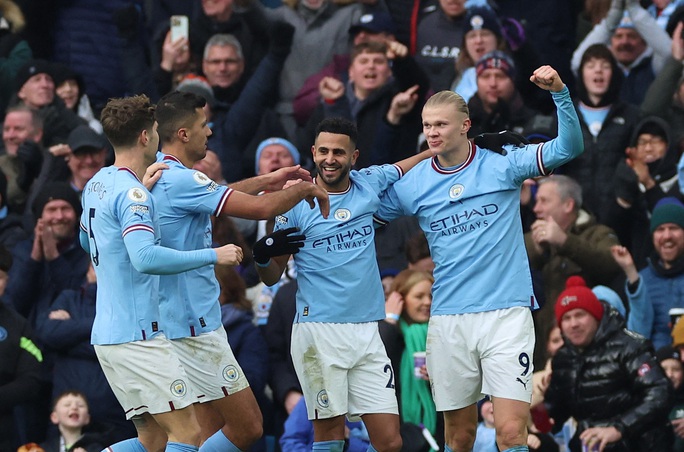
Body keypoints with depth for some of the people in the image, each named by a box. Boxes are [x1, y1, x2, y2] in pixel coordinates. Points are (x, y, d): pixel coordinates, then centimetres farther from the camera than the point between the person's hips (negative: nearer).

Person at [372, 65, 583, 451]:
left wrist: (560, 93, -23)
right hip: (449, 317, 3)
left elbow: (569, 147, -8)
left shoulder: (501, 165, -1)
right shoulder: (412, 184, 6)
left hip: (506, 314, -3)